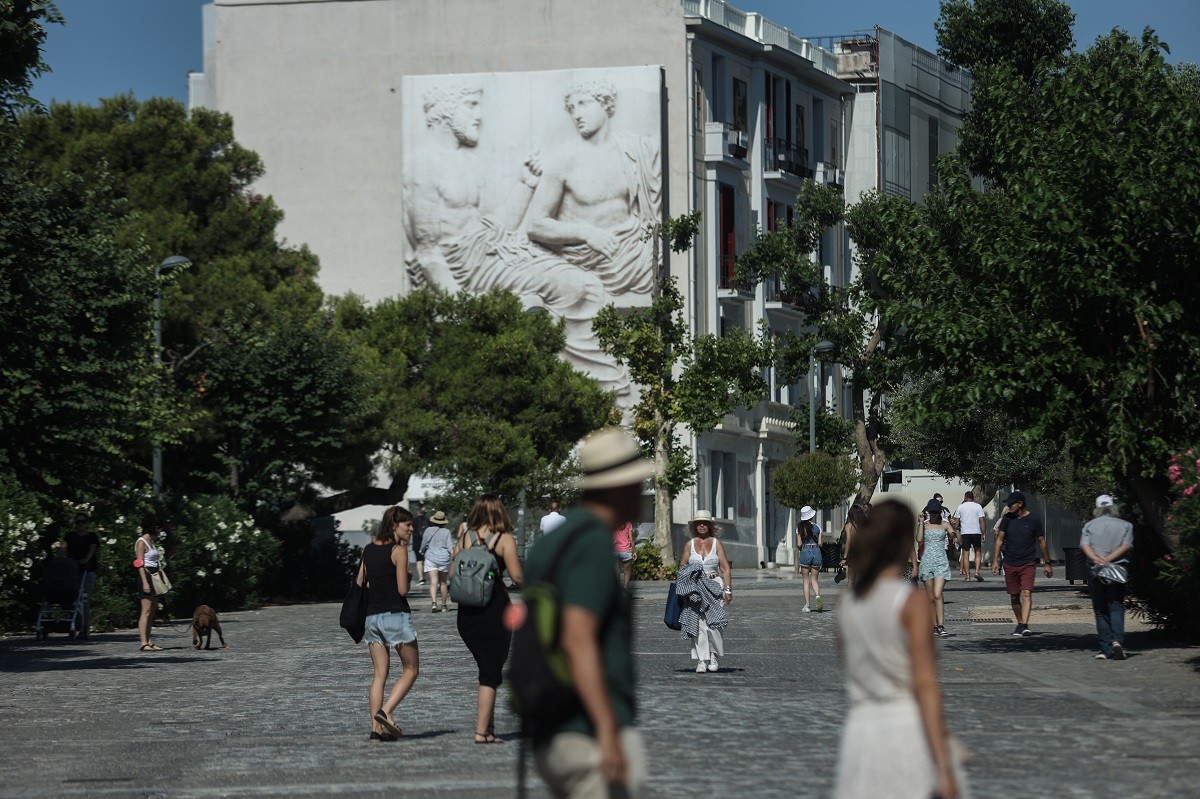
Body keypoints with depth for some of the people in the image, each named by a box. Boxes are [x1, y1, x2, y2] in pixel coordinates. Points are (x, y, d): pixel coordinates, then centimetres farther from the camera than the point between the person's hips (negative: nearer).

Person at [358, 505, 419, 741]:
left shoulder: (368, 549, 9)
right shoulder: (398, 551, -11)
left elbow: (359, 583, 13)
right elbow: (403, 589, -13)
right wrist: (406, 570, 1)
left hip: (371, 615, 6)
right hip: (395, 615, -6)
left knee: (379, 673, 8)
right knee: (411, 669, 5)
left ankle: (376, 727, 0)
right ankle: (386, 712, -12)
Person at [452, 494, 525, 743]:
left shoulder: (464, 538, 5)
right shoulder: (505, 540, -6)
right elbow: (517, 577, -11)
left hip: (466, 611, 4)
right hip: (494, 610, -4)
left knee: (486, 668, 19)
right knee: (491, 673, 2)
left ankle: (488, 724, 18)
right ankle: (482, 731, -3)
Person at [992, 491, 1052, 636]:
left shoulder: (1033, 519, -4)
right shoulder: (1008, 518, 3)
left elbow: (1041, 542, 4)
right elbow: (1000, 539, 7)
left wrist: (1047, 564, 8)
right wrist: (995, 560, -1)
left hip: (1028, 563, -3)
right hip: (1010, 563, 3)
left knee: (1026, 593, -17)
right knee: (1014, 597, 8)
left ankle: (1025, 625, -24)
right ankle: (1019, 624, 22)